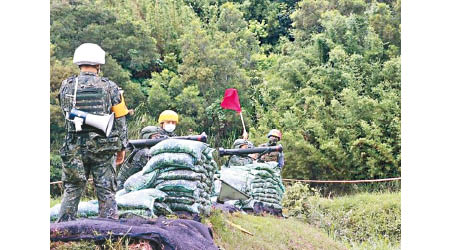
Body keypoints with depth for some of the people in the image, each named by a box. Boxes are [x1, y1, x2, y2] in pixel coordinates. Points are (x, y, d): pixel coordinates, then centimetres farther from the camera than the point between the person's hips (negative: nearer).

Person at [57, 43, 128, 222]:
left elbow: (66, 114, 10)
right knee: (106, 193, 5)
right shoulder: (110, 87, -1)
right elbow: (120, 120, 1)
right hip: (103, 147, -1)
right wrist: (121, 148, 9)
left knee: (71, 191, 9)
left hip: (74, 147, 1)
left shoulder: (67, 86, 2)